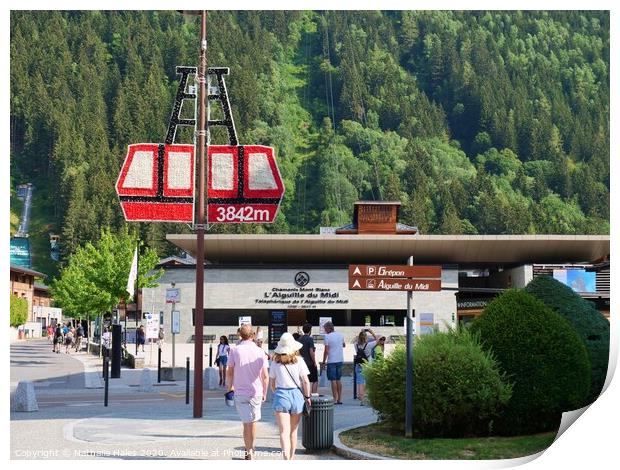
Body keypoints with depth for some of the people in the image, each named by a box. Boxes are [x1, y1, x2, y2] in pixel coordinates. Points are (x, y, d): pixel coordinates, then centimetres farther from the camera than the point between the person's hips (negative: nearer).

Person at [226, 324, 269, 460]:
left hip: (240, 392, -1)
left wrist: (230, 387, 13)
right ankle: (251, 447, 30)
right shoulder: (260, 352, -4)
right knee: (253, 421, 17)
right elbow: (265, 376, -3)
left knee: (247, 422, 3)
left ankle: (248, 451, 0)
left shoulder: (235, 351, -7)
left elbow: (229, 373, -3)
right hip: (256, 391, 1)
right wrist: (264, 393, 9)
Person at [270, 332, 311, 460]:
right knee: (293, 431, 17)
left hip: (281, 394, -1)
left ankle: (286, 459, -22)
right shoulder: (299, 361, -3)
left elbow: (272, 382, 5)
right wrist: (307, 396, 9)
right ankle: (291, 458, 29)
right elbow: (305, 381, -4)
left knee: (284, 432, -6)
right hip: (297, 394, 1)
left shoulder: (275, 363, -2)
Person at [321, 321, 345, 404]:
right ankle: (339, 399, 14)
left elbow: (326, 351, -13)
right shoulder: (340, 335, 7)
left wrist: (323, 362, -7)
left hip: (332, 361, -6)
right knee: (338, 380, 13)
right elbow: (343, 345, 24)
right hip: (340, 360, 6)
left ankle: (335, 399, -5)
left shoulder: (327, 336, -11)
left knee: (333, 380, -3)